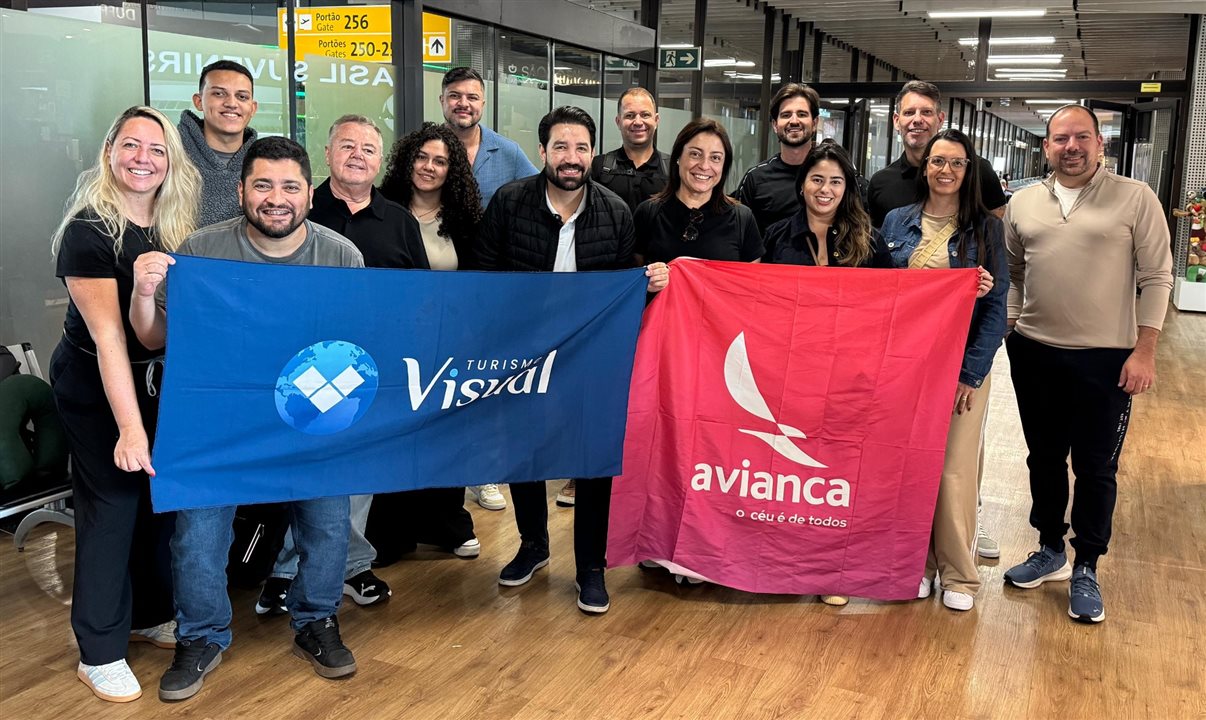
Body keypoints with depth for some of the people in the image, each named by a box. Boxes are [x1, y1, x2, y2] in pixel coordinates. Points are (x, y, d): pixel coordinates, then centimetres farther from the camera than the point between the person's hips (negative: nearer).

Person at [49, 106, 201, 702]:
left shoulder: (177, 226, 0)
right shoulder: (89, 230, -19)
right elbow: (107, 336, -24)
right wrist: (129, 428, -28)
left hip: (158, 377, 6)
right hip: (94, 384, -6)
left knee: (161, 494, 12)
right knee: (111, 503, -2)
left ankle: (149, 615, 32)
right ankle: (100, 652, 11)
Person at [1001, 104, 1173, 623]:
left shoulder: (1135, 199, -5)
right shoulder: (1023, 203, 6)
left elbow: (1156, 278, -5)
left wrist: (1144, 351, -9)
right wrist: (1010, 324, 4)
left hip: (1106, 358, -3)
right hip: (1034, 354, 4)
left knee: (1096, 469, 5)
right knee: (1044, 458, 15)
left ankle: (1086, 570, 20)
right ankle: (1050, 551, 32)